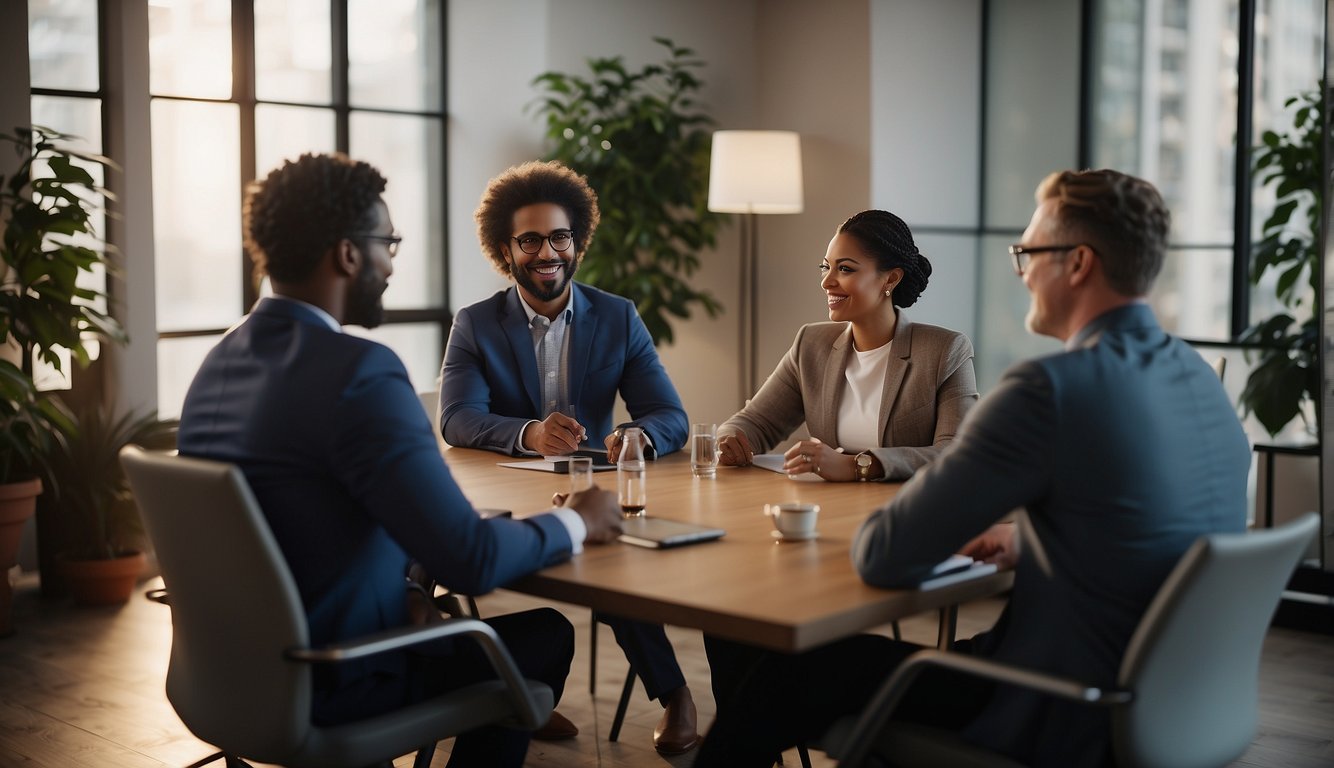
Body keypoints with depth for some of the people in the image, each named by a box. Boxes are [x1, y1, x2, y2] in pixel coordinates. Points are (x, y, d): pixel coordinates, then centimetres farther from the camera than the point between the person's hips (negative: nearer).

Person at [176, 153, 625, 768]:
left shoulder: (219, 362, 2)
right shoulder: (359, 371, -24)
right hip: (327, 690, -8)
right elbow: (471, 561, -25)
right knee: (545, 634, 9)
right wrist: (577, 523, -6)